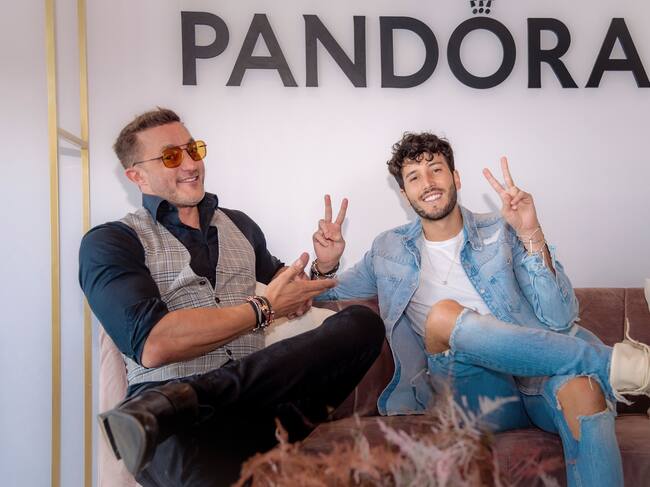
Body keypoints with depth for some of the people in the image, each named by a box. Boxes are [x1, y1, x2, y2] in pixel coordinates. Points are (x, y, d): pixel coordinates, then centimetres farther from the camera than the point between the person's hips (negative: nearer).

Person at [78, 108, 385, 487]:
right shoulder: (109, 242, 3)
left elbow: (275, 272, 41)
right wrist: (263, 308, -6)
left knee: (363, 322, -20)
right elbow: (153, 344, -13)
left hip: (257, 396, 8)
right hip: (178, 421, -8)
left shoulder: (240, 225, 21)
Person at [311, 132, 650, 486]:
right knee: (442, 314, -28)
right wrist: (326, 264, 3)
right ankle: (608, 361, -24)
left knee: (579, 386, -36)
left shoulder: (501, 233, 6)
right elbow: (328, 297, 28)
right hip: (473, 388, 2)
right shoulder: (389, 250, 14)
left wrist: (531, 234, -17)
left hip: (537, 379, -1)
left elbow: (559, 321, -4)